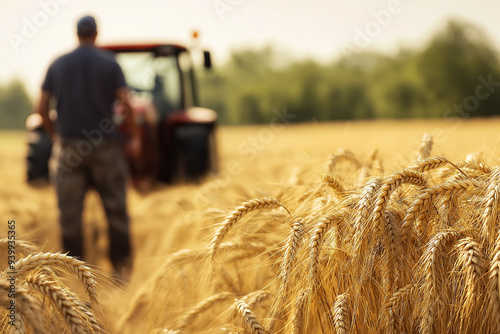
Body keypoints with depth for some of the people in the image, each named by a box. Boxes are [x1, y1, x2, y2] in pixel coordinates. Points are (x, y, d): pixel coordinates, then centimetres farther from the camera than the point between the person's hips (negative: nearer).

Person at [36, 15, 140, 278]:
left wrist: (54, 135, 18)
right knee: (115, 205, 7)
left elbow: (42, 108, 4)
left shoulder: (57, 65, 7)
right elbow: (125, 104, -9)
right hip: (105, 146, -1)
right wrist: (134, 138, 1)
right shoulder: (109, 63, -1)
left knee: (70, 210, 5)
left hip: (70, 145, 2)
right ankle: (122, 262, 11)